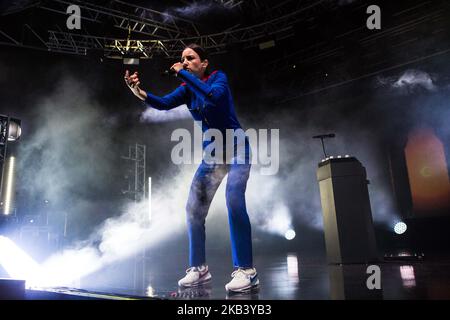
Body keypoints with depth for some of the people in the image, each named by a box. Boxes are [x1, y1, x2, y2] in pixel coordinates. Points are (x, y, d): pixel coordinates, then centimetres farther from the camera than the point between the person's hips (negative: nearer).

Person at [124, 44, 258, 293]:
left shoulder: (218, 77, -9)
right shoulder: (186, 90, 4)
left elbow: (213, 96, -31)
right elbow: (163, 103, -12)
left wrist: (183, 74, -25)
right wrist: (138, 91, -28)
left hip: (236, 148, -5)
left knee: (234, 201, -26)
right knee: (194, 209, -2)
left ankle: (246, 271, -20)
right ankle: (199, 268, 9)